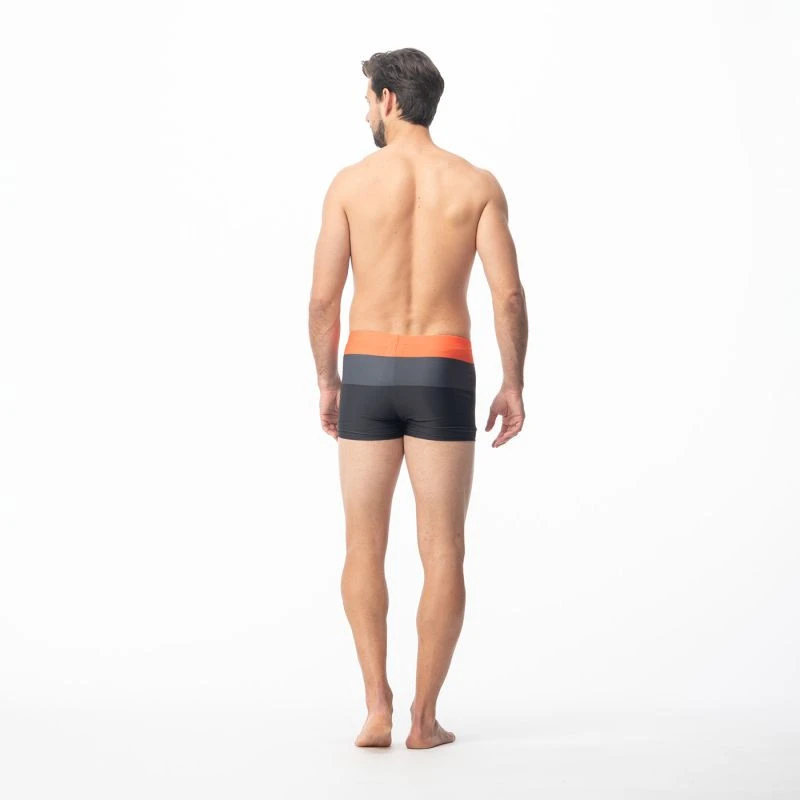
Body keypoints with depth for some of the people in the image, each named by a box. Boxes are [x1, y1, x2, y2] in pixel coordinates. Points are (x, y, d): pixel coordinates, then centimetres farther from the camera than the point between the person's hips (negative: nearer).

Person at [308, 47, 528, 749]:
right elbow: (509, 294, -6)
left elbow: (323, 298, -2)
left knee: (364, 548, 10)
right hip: (443, 377, 0)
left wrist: (326, 383, 12)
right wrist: (513, 385, 4)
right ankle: (424, 717, 5)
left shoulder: (351, 182, -1)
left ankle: (377, 707, 1)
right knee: (443, 552, 6)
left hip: (368, 374, 0)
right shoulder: (477, 183, 1)